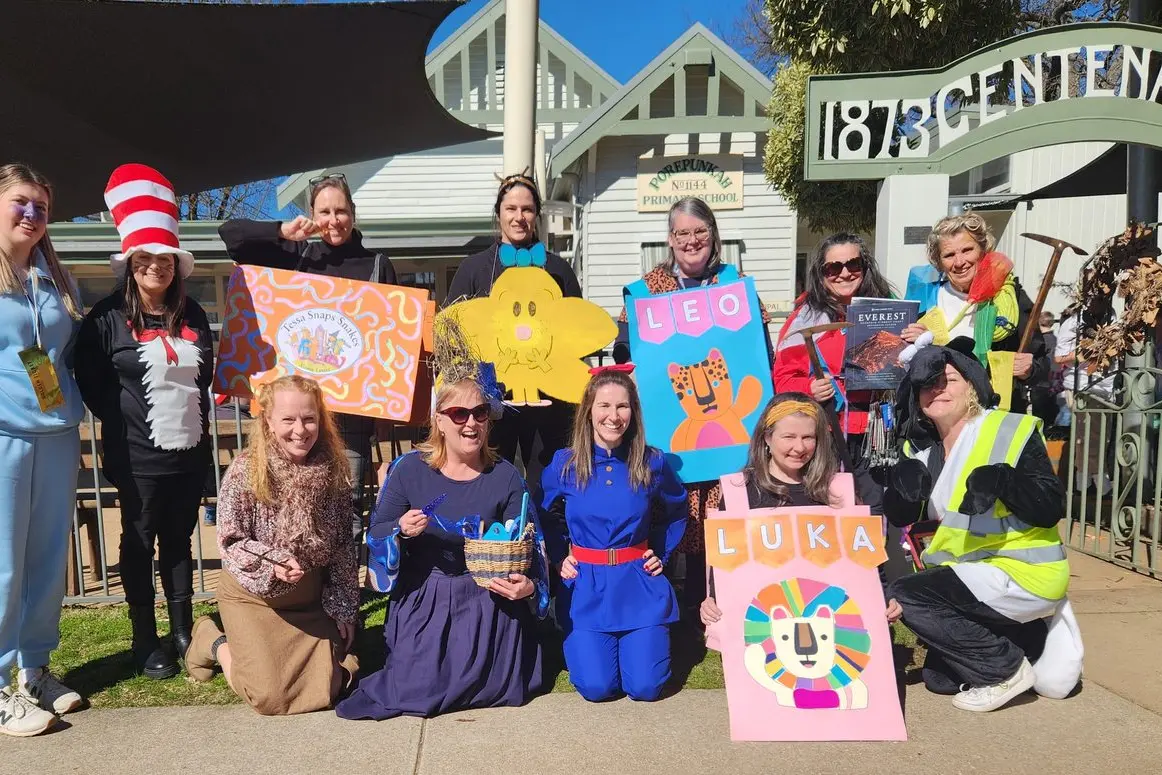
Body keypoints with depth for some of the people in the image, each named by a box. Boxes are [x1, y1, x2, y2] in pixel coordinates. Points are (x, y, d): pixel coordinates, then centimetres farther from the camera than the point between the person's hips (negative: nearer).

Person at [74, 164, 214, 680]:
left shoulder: (191, 316, 6)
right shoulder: (107, 318, -7)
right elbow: (90, 382, -5)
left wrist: (199, 418, 11)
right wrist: (122, 424, -5)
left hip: (190, 450, 4)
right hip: (137, 456, -4)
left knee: (179, 541, 14)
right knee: (140, 545, 8)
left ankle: (183, 633, 26)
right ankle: (146, 643, 20)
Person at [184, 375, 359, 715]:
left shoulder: (332, 471, -8)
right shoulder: (245, 471, -18)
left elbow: (344, 546, 0)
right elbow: (230, 543, -14)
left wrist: (343, 609, 1)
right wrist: (271, 563, -32)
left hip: (310, 599, 4)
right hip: (252, 596, -3)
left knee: (327, 687, -2)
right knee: (271, 697, -10)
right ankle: (215, 641, 19)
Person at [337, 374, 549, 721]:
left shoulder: (505, 476, -6)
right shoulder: (409, 468, -6)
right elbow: (376, 535, 1)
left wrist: (529, 586, -22)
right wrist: (401, 532, -21)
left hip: (487, 600, 0)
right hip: (422, 599, 0)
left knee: (489, 687, -4)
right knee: (415, 689, -5)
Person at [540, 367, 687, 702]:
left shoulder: (652, 462, -4)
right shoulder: (564, 464, -5)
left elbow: (676, 512, 15)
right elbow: (547, 517, 12)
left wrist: (661, 553, 4)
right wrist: (560, 557, -1)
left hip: (639, 584, 1)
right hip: (585, 586, 0)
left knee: (646, 686, -7)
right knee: (596, 686, -9)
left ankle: (634, 642, 27)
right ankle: (578, 642, 25)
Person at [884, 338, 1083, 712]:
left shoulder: (1012, 431, -14)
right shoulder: (922, 446, 4)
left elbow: (1052, 510, -18)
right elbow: (899, 516, 1)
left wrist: (1004, 480, -36)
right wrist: (904, 482, -20)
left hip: (1023, 571, -8)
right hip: (972, 572, 8)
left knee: (904, 596, -24)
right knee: (939, 678, 10)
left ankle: (1007, 667, -6)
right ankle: (1035, 636, 25)